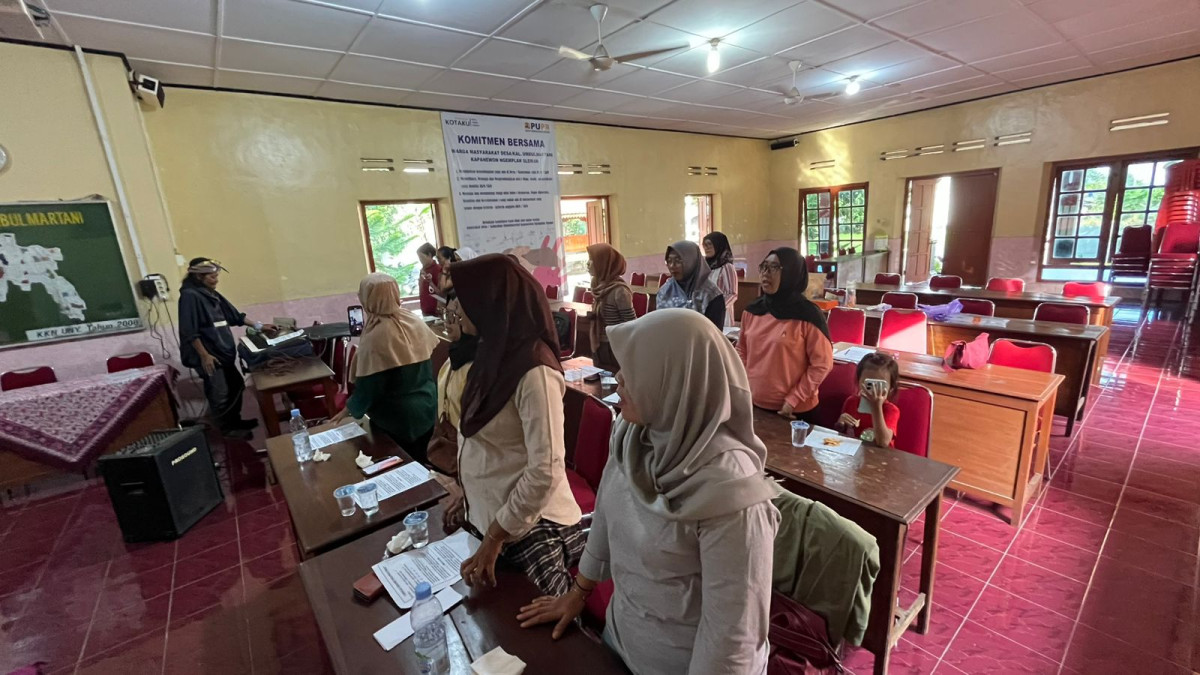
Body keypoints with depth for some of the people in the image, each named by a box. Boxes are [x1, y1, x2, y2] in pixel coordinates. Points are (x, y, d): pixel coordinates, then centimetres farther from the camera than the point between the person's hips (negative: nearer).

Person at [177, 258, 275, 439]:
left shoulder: (211, 294, 10)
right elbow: (189, 332, -20)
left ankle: (235, 420, 31)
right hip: (208, 356, -9)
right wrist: (204, 355, -20)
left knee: (236, 385, 16)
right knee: (220, 394, -1)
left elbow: (235, 316, 15)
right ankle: (227, 428, 13)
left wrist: (258, 325, 8)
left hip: (222, 352, 9)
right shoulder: (189, 295, -16)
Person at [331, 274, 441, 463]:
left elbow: (368, 387, -16)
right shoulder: (415, 320, -5)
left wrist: (349, 409, 3)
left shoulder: (375, 338, -23)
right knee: (422, 464, 21)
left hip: (398, 420, -6)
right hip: (428, 409, 6)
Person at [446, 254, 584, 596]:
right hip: (490, 514, 9)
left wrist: (494, 540, -19)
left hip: (529, 528, -8)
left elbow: (545, 472, -27)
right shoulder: (498, 353, 1)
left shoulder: (533, 373, -26)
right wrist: (470, 496, 15)